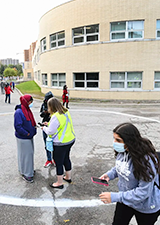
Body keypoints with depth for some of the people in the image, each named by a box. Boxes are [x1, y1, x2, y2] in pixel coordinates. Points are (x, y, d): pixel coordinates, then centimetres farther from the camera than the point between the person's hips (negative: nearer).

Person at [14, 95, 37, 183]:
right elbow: (18, 126, -24)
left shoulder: (27, 110, 7)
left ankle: (29, 169, 36)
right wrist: (27, 134, -18)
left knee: (30, 153, 19)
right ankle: (25, 174, 15)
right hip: (23, 139, -9)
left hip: (29, 137, 9)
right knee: (25, 155, 1)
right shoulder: (19, 112, -21)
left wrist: (33, 131, 9)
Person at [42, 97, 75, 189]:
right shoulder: (66, 112, 3)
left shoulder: (56, 116, -24)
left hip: (61, 143, -9)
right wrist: (49, 124, 14)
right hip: (71, 140, 9)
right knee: (66, 158, 25)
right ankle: (68, 177, 42)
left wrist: (44, 128, 2)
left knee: (58, 162, 7)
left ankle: (59, 183, 23)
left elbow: (50, 131, -19)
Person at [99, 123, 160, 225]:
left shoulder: (146, 160, -35)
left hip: (146, 206, -5)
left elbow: (143, 192, -32)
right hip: (125, 198, 5)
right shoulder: (123, 151, -13)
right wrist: (110, 174, -12)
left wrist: (114, 197, -33)